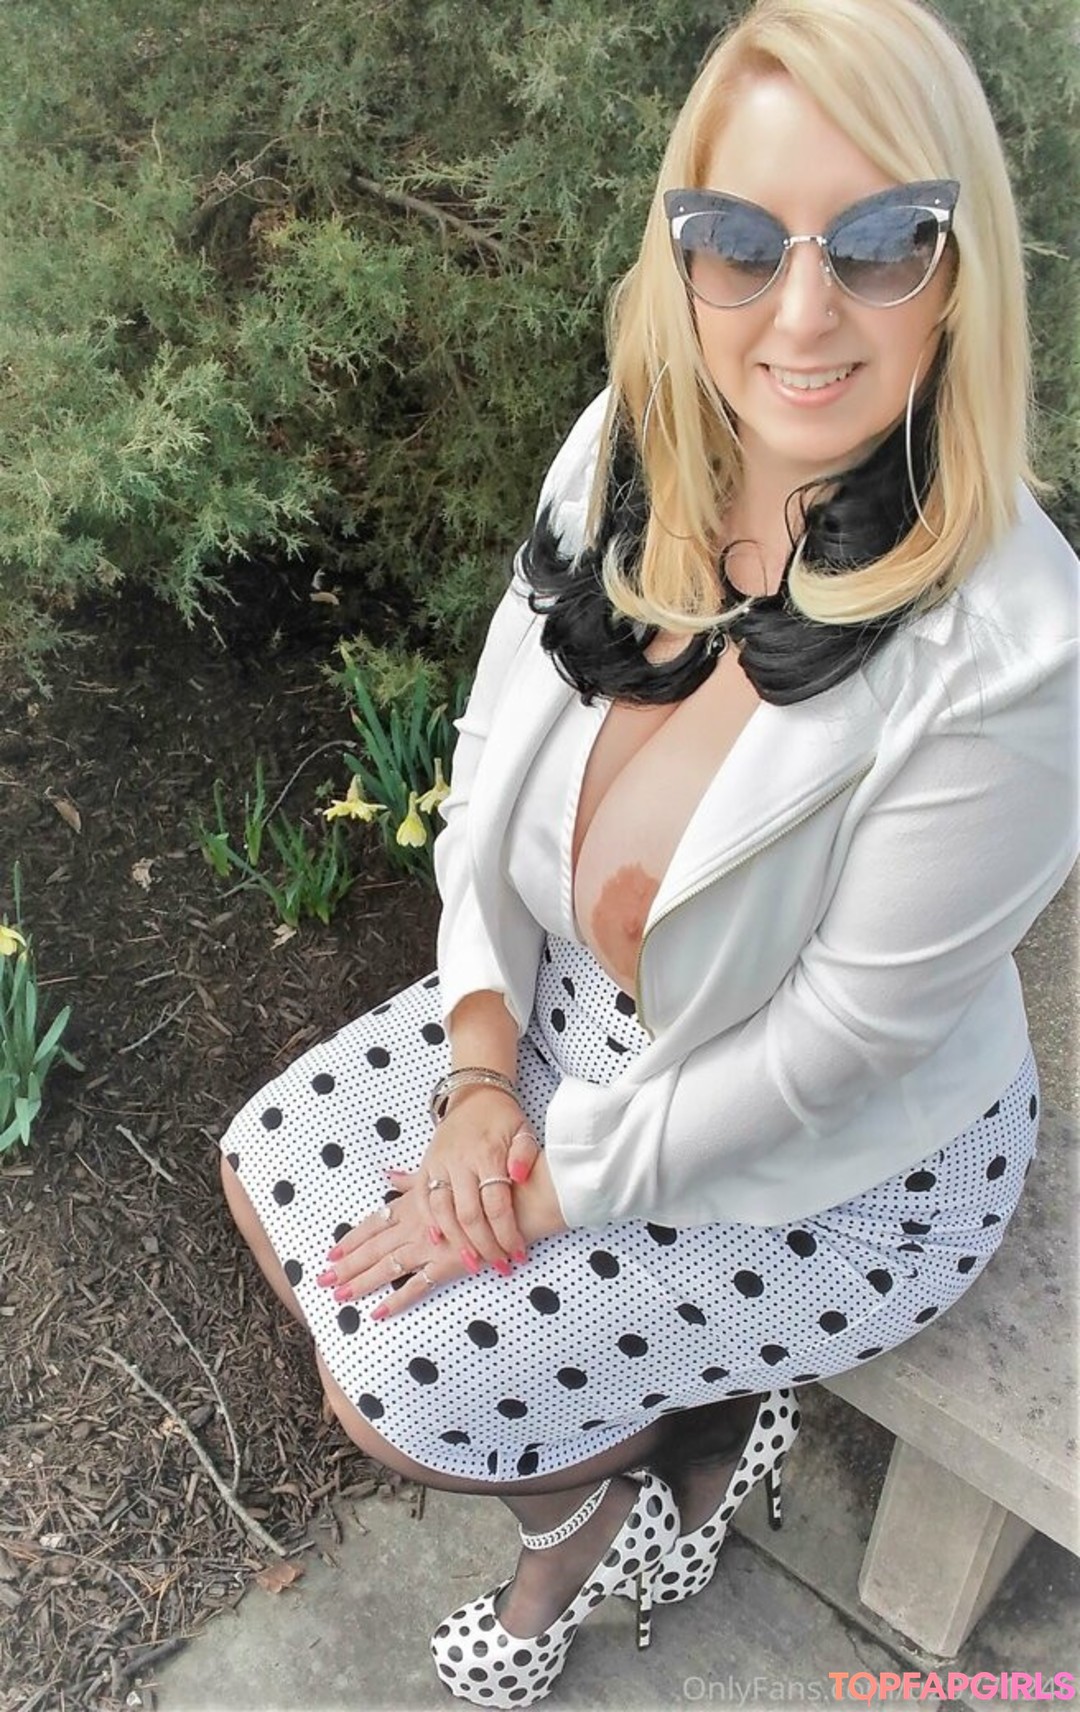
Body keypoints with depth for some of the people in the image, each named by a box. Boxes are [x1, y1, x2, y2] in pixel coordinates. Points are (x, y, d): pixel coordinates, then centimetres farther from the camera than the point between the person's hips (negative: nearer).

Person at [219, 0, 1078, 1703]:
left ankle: (626, 1460, 32)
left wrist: (554, 1184, -15)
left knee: (398, 1382, -6)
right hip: (578, 1022, 6)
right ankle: (642, 1432, 30)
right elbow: (492, 753, -3)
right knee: (275, 1172, 10)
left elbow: (830, 1050, -25)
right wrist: (481, 1067, -8)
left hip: (827, 1169, -6)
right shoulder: (625, 450, -15)